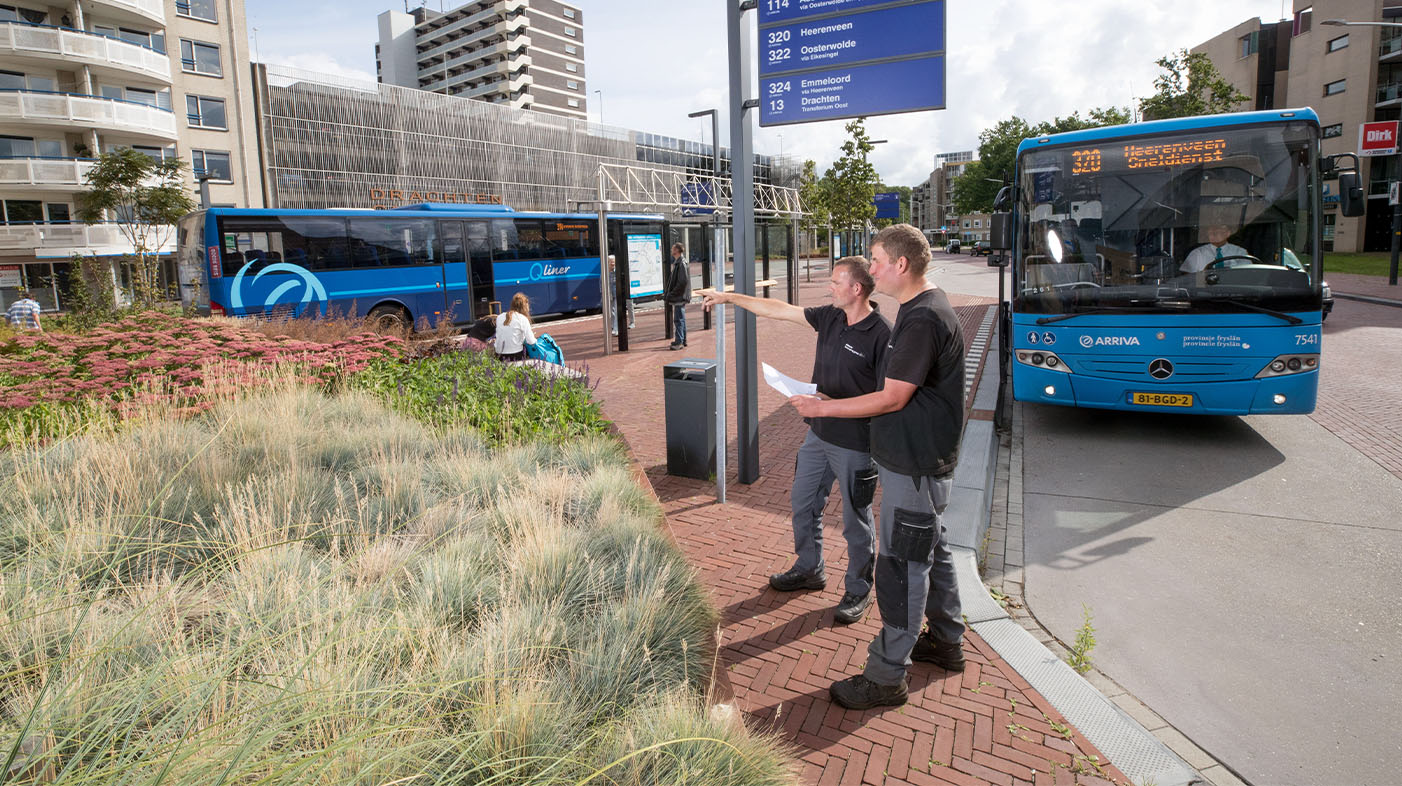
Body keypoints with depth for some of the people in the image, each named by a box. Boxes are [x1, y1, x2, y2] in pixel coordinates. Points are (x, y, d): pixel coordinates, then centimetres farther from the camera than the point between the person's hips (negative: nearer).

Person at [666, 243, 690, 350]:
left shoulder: (681, 263, -16)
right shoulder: (676, 262, 15)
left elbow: (683, 281, -23)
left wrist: (672, 294, -18)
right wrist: (669, 292, 15)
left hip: (680, 297, -10)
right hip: (679, 297, 10)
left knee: (678, 319, -8)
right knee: (681, 319, 15)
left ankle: (678, 342, -6)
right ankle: (682, 340, 23)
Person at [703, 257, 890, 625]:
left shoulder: (881, 335, -20)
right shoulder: (830, 318, 1)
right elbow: (779, 309, 8)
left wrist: (838, 406, -26)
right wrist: (729, 297, 10)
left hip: (855, 445, -8)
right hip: (819, 434, 8)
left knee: (856, 522, 8)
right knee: (802, 503, 20)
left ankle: (858, 590, 28)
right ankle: (809, 570, 41)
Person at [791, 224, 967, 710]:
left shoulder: (923, 318, -22)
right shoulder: (923, 308, 11)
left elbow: (893, 398, -22)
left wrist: (824, 408, -15)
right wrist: (831, 403, 15)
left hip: (914, 464, -11)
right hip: (919, 456, 11)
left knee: (901, 566, -2)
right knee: (930, 551, 22)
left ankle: (886, 677, 9)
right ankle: (946, 643, 39)